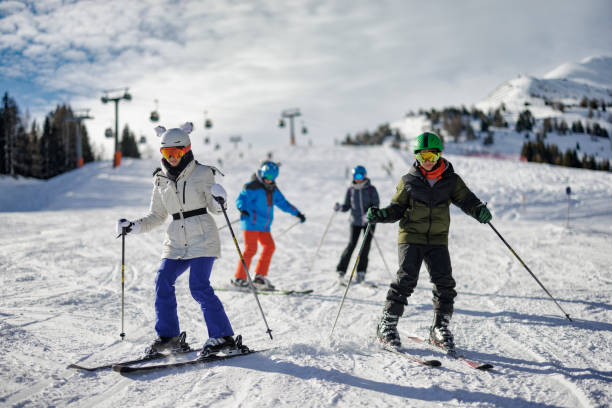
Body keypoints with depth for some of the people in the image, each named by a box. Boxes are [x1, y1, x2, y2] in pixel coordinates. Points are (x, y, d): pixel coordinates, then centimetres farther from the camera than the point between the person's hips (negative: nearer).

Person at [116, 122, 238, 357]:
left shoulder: (202, 174, -2)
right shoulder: (161, 180, 11)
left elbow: (214, 208, -4)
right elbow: (157, 216, 17)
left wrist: (218, 201, -26)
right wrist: (134, 226, 2)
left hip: (203, 239, -5)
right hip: (176, 242, 5)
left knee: (199, 287, -15)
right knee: (163, 282, -9)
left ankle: (223, 337, -4)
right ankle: (168, 336, 4)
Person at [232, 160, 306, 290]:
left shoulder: (273, 190, 14)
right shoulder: (252, 187, -9)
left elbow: (283, 203, 24)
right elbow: (241, 199, -17)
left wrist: (297, 213, 22)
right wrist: (243, 209, -39)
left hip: (264, 226, 8)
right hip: (251, 223, -8)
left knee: (269, 247, 2)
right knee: (251, 249, -13)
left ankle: (260, 277, 9)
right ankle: (239, 278, -6)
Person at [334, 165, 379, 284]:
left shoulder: (371, 189, -4)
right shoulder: (350, 190, 3)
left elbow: (376, 204, -11)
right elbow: (347, 206, 5)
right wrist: (339, 207, -16)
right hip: (355, 221, 1)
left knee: (366, 246, -1)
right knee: (351, 245, -10)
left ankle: (361, 272, 8)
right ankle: (341, 270, -4)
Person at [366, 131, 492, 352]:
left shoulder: (451, 180, 7)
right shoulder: (408, 181, 5)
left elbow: (466, 199, 5)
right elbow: (397, 208, 9)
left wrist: (479, 210, -17)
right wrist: (379, 214, -10)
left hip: (438, 239, 2)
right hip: (411, 236, -2)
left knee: (444, 282, -8)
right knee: (406, 278, -13)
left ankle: (440, 328, 9)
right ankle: (387, 325, -2)